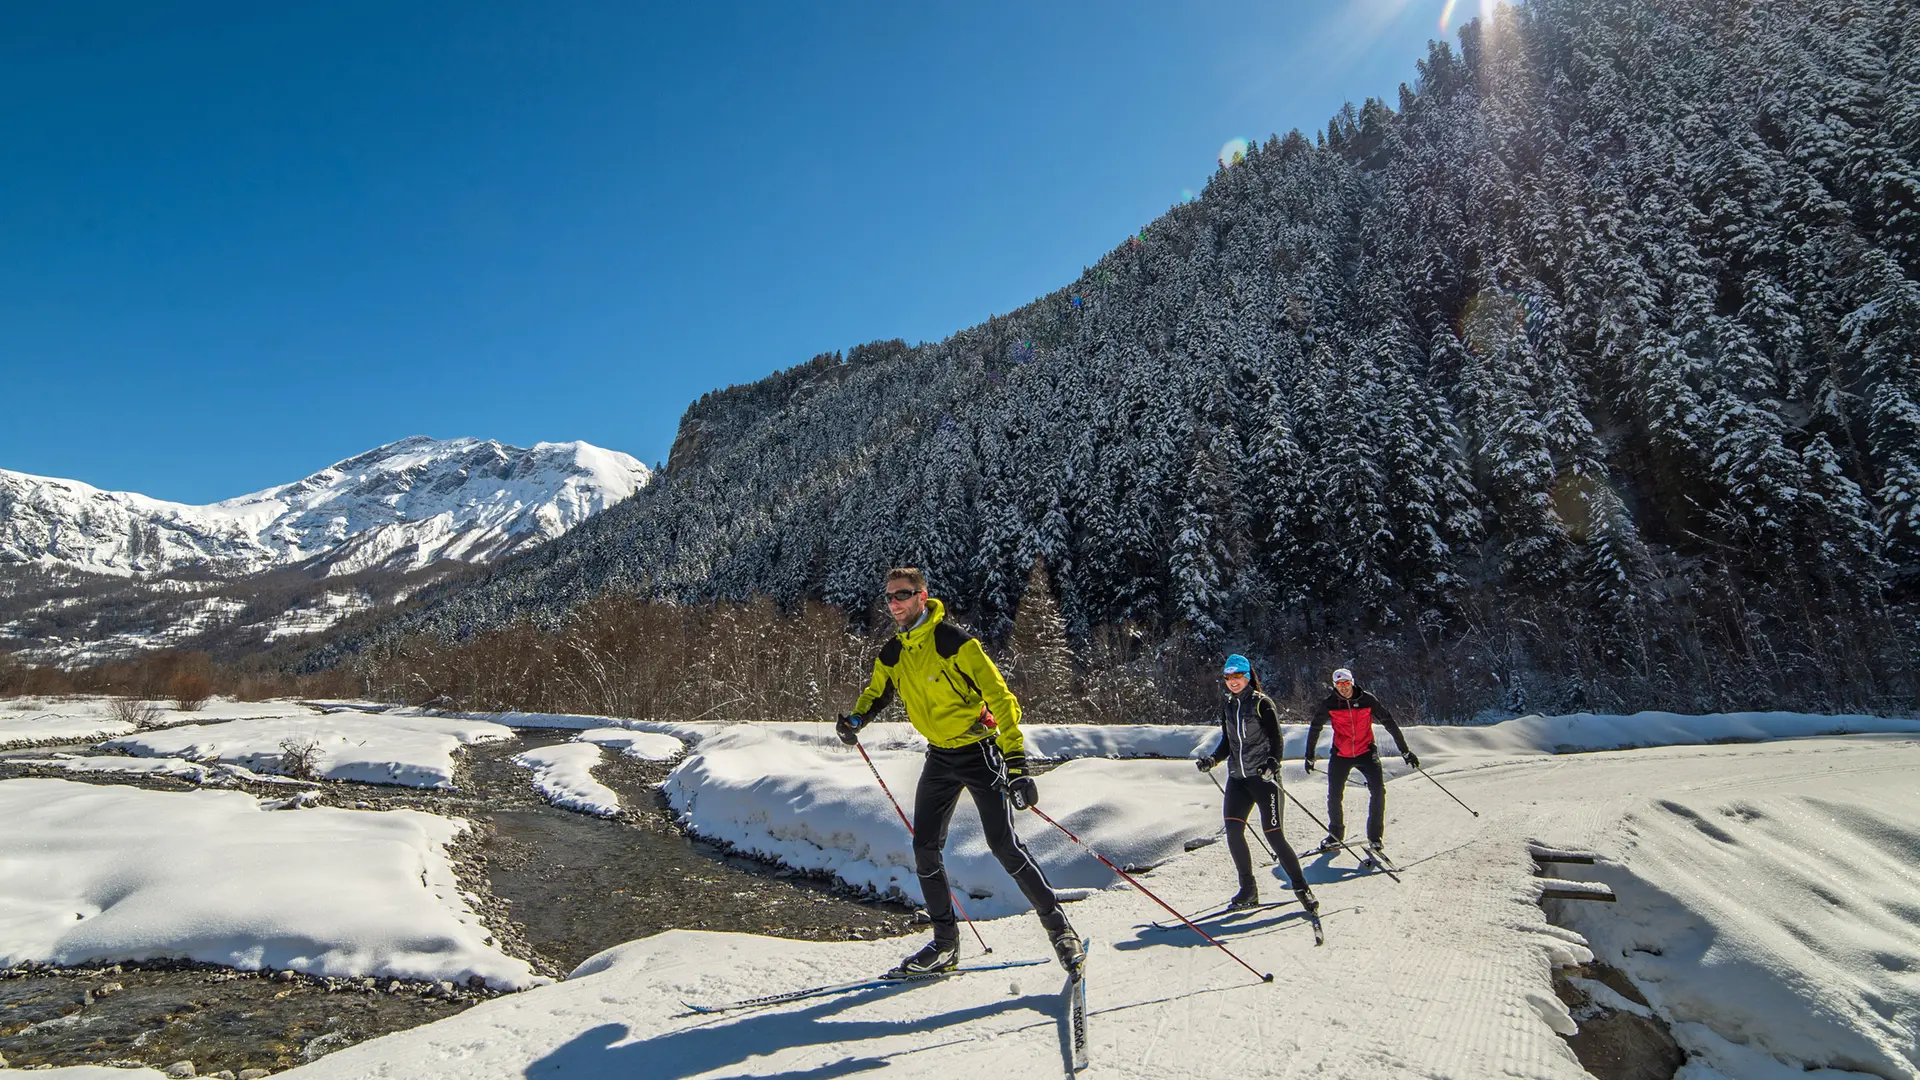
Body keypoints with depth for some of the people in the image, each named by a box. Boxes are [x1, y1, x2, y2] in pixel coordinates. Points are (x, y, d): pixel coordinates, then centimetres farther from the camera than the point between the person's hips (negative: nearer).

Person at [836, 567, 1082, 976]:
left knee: (1005, 846, -11)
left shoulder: (954, 641, -18)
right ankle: (945, 942, 18)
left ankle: (1060, 929, 5)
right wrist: (856, 717, -2)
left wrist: (1016, 763, -27)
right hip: (940, 757, 7)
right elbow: (877, 691, 22)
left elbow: (999, 696, -21)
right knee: (925, 848, 3)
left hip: (979, 752, -6)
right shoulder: (892, 654, 3)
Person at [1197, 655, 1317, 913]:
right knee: (1233, 831, -7)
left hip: (1264, 776, -5)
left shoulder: (1262, 703, -6)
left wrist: (1272, 761, -27)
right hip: (1237, 777, 5)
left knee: (1273, 834, -8)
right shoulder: (1227, 706, 11)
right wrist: (1212, 760, 1)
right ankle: (1248, 890, 7)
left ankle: (1301, 888, 9)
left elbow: (1276, 739, -9)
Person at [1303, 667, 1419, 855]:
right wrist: (1309, 757, 5)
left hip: (1366, 752, -1)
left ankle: (1375, 836, 0)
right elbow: (1314, 729, 3)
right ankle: (1335, 836, 20)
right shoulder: (1329, 704, -8)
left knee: (1378, 791, -15)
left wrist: (1405, 751, 0)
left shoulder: (1368, 700, -9)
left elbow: (1389, 723, -2)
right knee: (1334, 796, 0)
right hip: (1340, 755, 1)